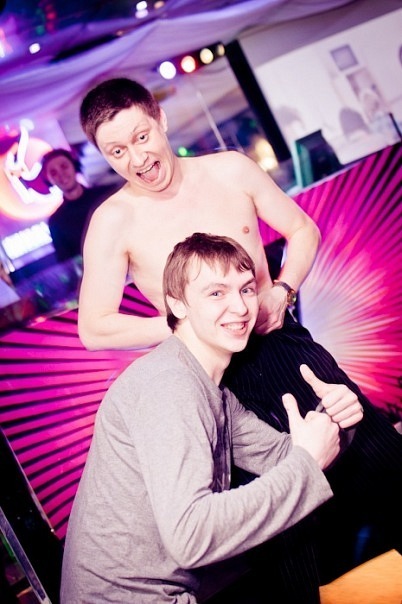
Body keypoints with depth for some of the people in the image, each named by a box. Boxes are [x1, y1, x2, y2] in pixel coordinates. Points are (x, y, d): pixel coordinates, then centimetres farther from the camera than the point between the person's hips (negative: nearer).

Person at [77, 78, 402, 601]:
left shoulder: (229, 170, -2)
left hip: (285, 343, 3)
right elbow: (95, 329, -14)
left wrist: (282, 291, -9)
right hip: (224, 375, -3)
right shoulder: (114, 221, -11)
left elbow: (303, 230, 9)